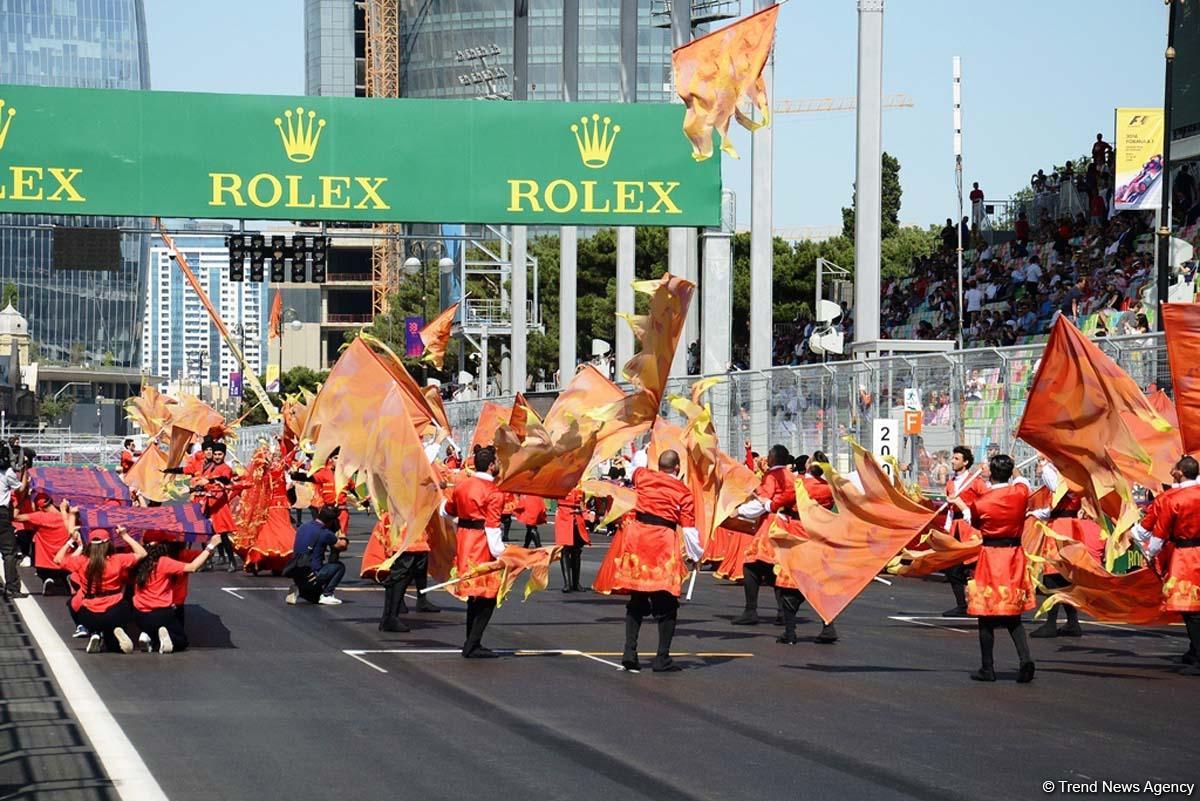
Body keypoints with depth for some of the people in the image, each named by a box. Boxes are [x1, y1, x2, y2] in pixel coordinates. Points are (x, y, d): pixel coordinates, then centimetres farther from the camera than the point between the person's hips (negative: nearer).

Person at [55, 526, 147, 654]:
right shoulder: (118, 560, -8)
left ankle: (95, 634, 11)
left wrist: (71, 541, 16)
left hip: (88, 618, 1)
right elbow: (142, 554, 4)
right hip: (114, 615, -1)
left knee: (72, 602, 31)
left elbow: (57, 559, 11)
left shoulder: (81, 561, -6)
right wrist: (125, 536, 9)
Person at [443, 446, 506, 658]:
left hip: (464, 540, 8)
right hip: (482, 543, -8)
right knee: (488, 596, -2)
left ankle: (472, 643, 23)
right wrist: (501, 555, -20)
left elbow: (447, 510, 22)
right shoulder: (494, 492, -14)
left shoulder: (461, 485, 7)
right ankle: (472, 646, -7)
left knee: (475, 595, 18)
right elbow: (492, 527, -20)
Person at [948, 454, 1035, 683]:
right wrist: (1008, 471, 38)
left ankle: (987, 668, 9)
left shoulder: (982, 502, -12)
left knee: (986, 616, 6)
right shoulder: (1020, 492, -4)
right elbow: (1019, 480, 21)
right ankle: (1025, 658, -10)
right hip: (1014, 554, 4)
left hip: (990, 555, -3)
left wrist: (959, 503, 27)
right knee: (1013, 616, 11)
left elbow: (972, 519, 10)